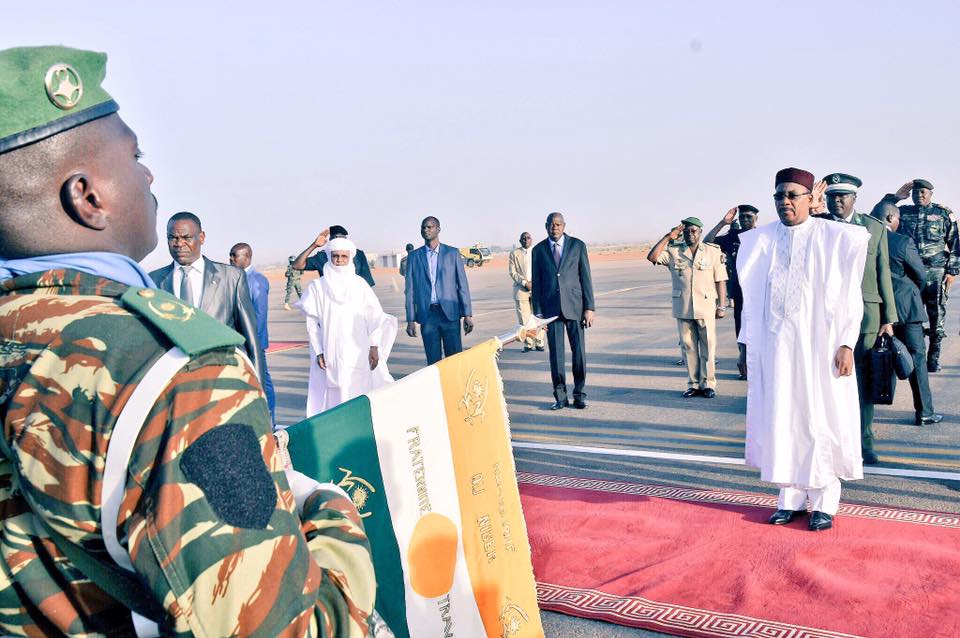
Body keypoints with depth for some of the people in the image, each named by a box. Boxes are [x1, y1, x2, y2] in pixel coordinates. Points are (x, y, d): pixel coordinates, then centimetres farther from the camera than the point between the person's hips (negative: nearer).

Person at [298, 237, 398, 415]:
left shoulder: (359, 283, 7)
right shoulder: (317, 286, 5)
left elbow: (374, 315, 3)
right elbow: (312, 323, 5)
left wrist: (374, 346, -6)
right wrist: (318, 352, -2)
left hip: (359, 353, 1)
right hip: (331, 353, -1)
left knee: (362, 395, -3)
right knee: (336, 396, -5)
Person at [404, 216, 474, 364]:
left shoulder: (452, 253, 6)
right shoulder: (414, 256, 8)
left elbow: (462, 284, 4)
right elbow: (409, 289, 8)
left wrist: (467, 314, -2)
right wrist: (411, 320, 2)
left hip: (450, 313, -1)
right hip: (427, 314, 1)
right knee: (433, 361, 2)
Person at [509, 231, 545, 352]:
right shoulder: (514, 254, 7)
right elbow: (512, 272, 0)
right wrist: (525, 282, -11)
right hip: (521, 290, -1)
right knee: (524, 319, -3)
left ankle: (539, 343, 6)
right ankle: (527, 344, 3)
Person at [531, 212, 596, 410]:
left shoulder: (577, 245, 4)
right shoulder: (539, 250, 7)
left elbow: (585, 277, 2)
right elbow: (536, 282, 8)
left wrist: (589, 308, -3)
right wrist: (538, 312, 3)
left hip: (574, 306, -1)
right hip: (551, 308, 1)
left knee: (579, 351, 1)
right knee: (555, 353, 2)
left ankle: (579, 395, 13)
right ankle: (560, 397, 11)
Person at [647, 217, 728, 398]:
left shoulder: (713, 252, 3)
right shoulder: (674, 253, 6)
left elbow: (720, 281, 3)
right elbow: (652, 257, -7)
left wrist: (722, 306, -2)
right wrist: (668, 237, -6)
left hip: (706, 308, -2)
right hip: (683, 309, 2)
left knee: (708, 347, 1)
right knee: (688, 347, 7)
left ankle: (708, 384, 10)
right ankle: (693, 384, 15)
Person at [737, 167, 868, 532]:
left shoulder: (836, 238, -1)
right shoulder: (761, 241, 6)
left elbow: (850, 296, -2)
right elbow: (751, 296, 8)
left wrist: (846, 344, -9)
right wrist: (746, 343, 7)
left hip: (818, 346, -2)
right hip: (773, 347, 3)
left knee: (820, 421, 3)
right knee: (780, 420, 6)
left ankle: (824, 502, 16)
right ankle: (790, 498, 18)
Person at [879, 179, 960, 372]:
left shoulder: (944, 214, 7)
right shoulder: (903, 212, 11)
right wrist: (895, 196, -1)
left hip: (936, 273, -1)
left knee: (936, 316, 1)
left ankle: (933, 359, 10)